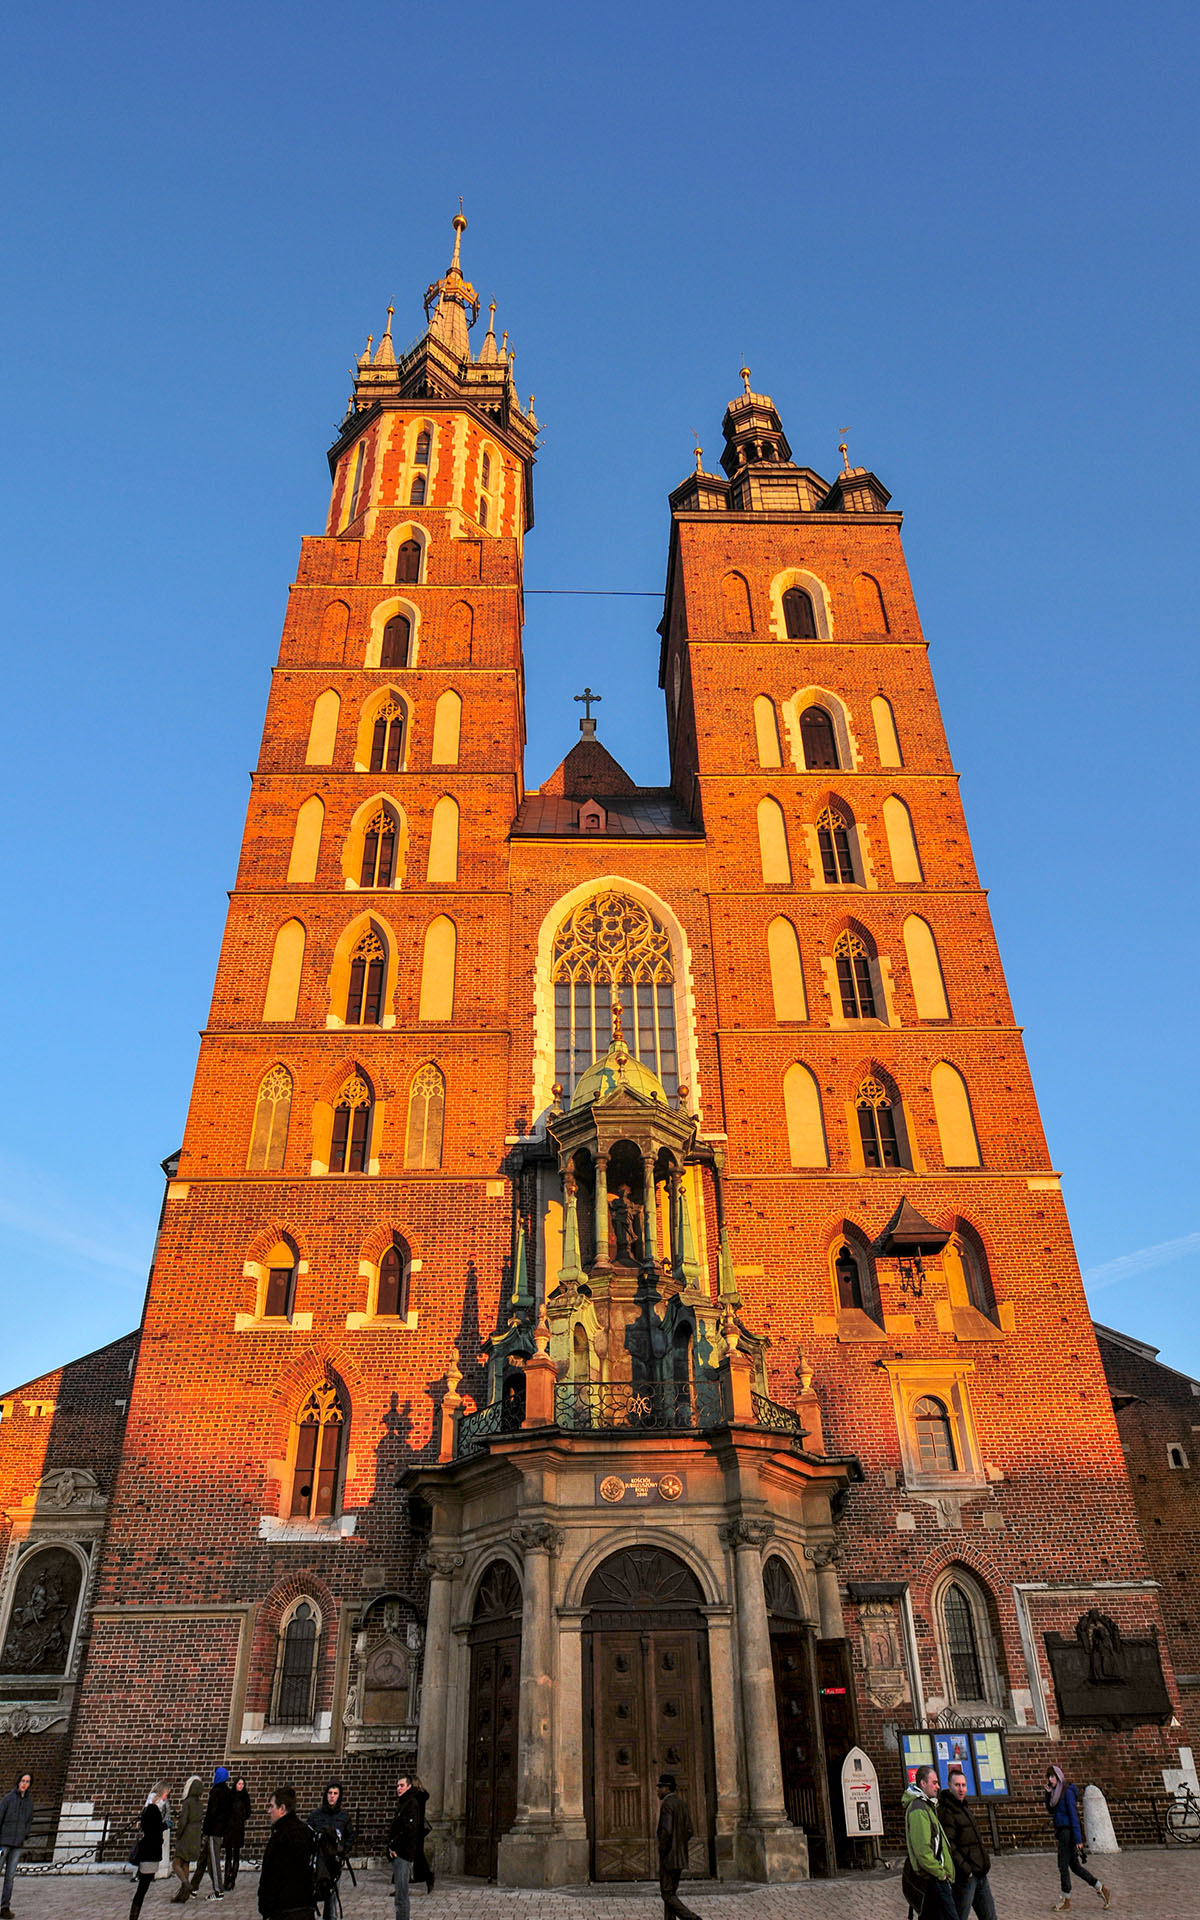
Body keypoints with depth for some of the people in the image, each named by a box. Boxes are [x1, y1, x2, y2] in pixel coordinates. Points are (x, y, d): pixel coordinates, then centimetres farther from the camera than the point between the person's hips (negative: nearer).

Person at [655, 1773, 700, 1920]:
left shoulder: (666, 1804, -16)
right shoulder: (682, 1803, 11)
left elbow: (666, 1830, -25)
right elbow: (689, 1830, 12)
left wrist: (662, 1851, -13)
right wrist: (679, 1846, 14)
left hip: (668, 1856, -9)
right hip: (680, 1856, 9)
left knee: (667, 1894, -3)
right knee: (671, 1892, 16)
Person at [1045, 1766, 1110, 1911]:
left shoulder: (1067, 1791, -14)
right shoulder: (1057, 1792, 12)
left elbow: (1073, 1815, -17)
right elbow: (1050, 1810, 14)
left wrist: (1078, 1838, -20)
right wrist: (1048, 1793, -1)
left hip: (1068, 1832, -9)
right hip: (1061, 1831, 9)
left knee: (1063, 1866, -3)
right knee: (1074, 1866, 13)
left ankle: (1066, 1901, 6)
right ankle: (1101, 1890, 22)